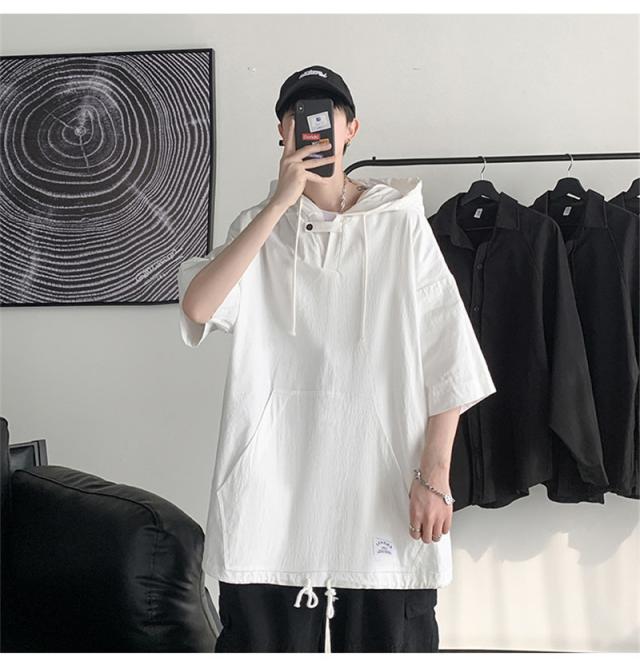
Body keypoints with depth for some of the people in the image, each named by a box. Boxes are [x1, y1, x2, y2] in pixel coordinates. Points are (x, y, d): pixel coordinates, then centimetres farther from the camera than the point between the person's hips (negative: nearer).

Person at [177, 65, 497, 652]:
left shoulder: (400, 220, 5)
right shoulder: (260, 226, 11)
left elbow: (446, 355, 1)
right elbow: (197, 305, -9)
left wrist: (434, 474, -6)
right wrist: (280, 202, -11)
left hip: (382, 482, -1)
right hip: (272, 488, 1)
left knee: (386, 638, 5)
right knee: (267, 639, 7)